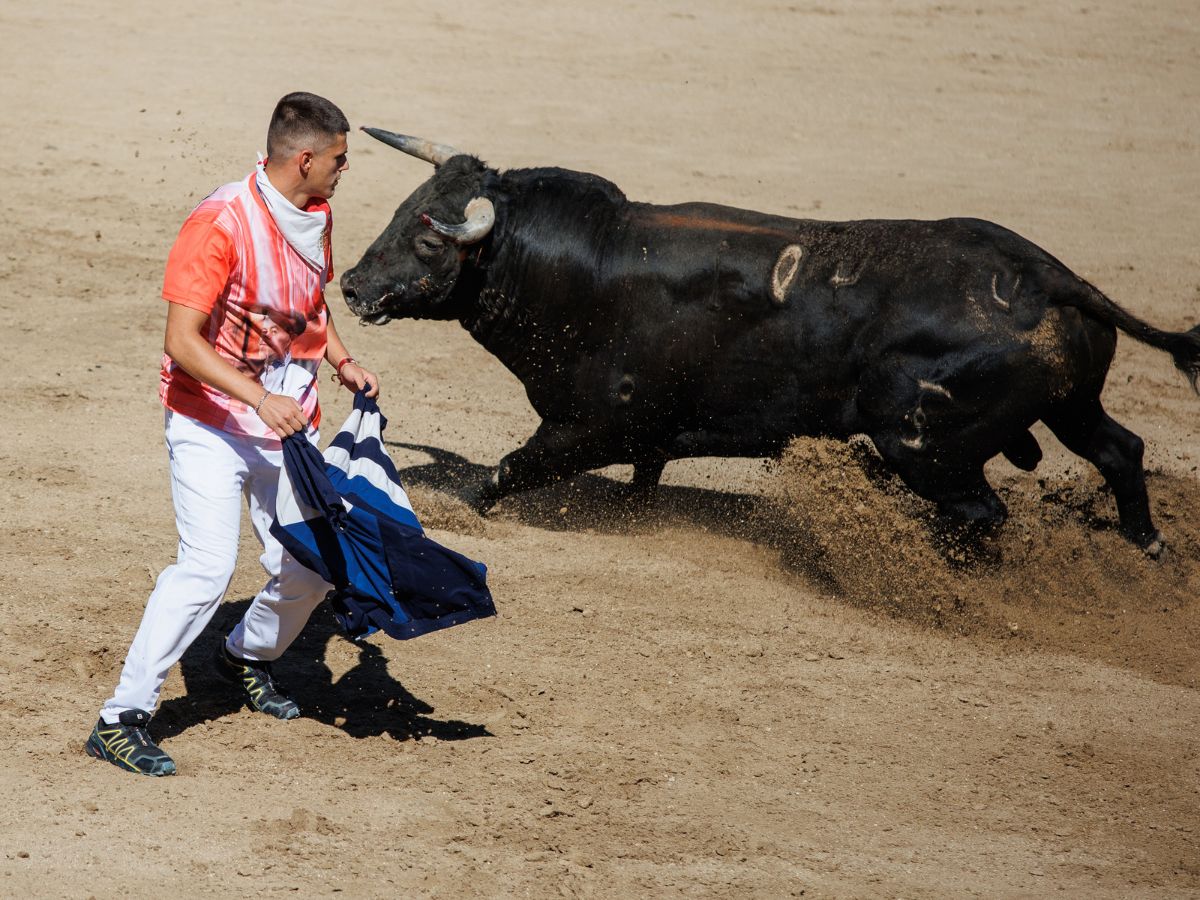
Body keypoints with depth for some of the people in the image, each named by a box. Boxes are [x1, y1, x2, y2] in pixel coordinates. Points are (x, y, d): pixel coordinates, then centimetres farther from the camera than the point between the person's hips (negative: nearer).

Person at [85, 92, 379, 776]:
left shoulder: (315, 218, 5)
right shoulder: (222, 224, -21)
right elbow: (182, 341, -25)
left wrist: (344, 363, 6)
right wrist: (260, 399, -35)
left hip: (289, 419, 7)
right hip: (213, 418, -7)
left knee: (309, 565, 8)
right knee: (209, 565, -20)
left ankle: (249, 655, 41)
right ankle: (122, 720, -13)